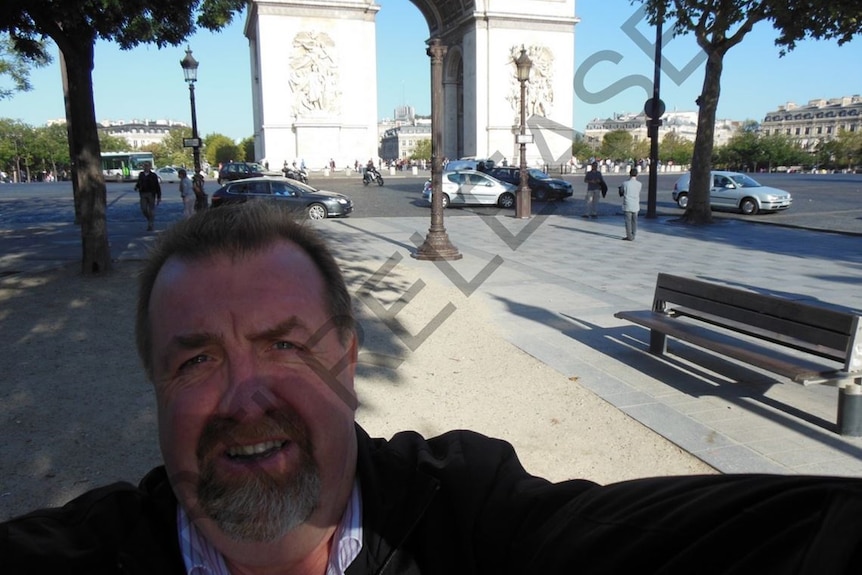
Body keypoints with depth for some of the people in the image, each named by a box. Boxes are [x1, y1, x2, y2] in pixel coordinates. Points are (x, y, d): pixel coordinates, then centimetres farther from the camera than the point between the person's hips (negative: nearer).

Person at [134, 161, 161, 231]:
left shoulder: (153, 175, -3)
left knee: (151, 210, -2)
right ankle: (150, 220, 23)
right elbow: (139, 183, 20)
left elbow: (157, 187, -3)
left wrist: (159, 197, -7)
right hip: (143, 194, 3)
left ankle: (151, 226, 6)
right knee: (143, 209, -3)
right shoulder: (141, 174, 8)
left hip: (151, 194, -3)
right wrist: (136, 186, -5)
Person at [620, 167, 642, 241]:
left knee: (628, 221, 2)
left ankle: (630, 236, 1)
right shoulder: (639, 184, -4)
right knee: (634, 221, 13)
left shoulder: (625, 183, -11)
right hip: (635, 206, 3)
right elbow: (638, 194, 9)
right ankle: (633, 236, 17)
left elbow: (621, 193, 3)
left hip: (627, 206, -3)